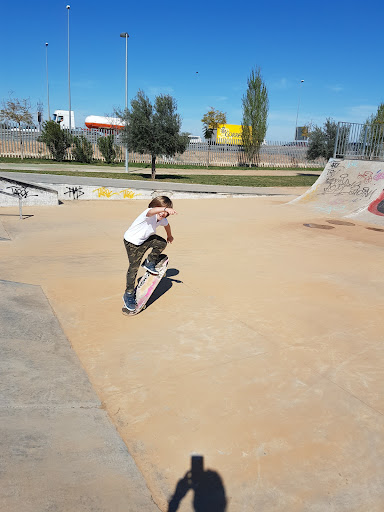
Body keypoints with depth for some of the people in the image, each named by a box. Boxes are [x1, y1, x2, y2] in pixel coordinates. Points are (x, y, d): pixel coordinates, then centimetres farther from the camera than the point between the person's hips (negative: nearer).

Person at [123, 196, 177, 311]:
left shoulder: (162, 219, -7)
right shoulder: (149, 213, -30)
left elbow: (166, 225, 18)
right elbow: (153, 210, -56)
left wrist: (169, 236, 34)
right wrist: (165, 209, -74)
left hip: (145, 239, 7)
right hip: (131, 241, -7)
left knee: (162, 243, -13)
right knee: (134, 267, -10)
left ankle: (149, 263, 10)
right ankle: (128, 295, 1)